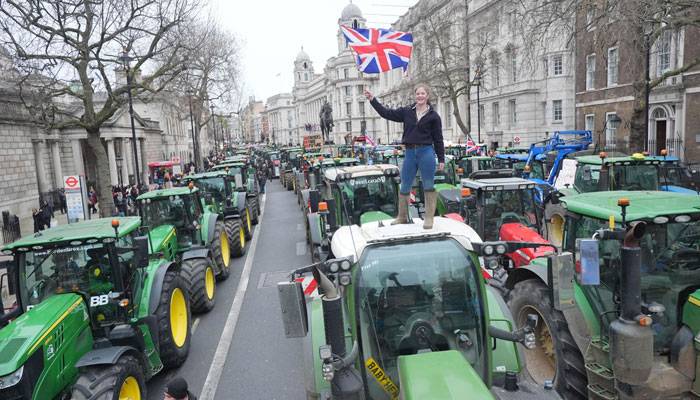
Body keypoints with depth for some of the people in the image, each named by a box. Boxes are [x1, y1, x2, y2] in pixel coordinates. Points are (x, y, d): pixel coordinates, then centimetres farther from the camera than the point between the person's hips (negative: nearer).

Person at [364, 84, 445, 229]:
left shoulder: (433, 116, 1)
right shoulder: (407, 112, 9)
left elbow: (438, 139, 3)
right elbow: (387, 113, 7)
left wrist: (441, 159, 2)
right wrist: (372, 100, 2)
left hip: (426, 152, -3)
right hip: (409, 153, 3)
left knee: (428, 186, 2)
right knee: (404, 187, 9)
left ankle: (429, 218, 12)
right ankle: (402, 217, 23)